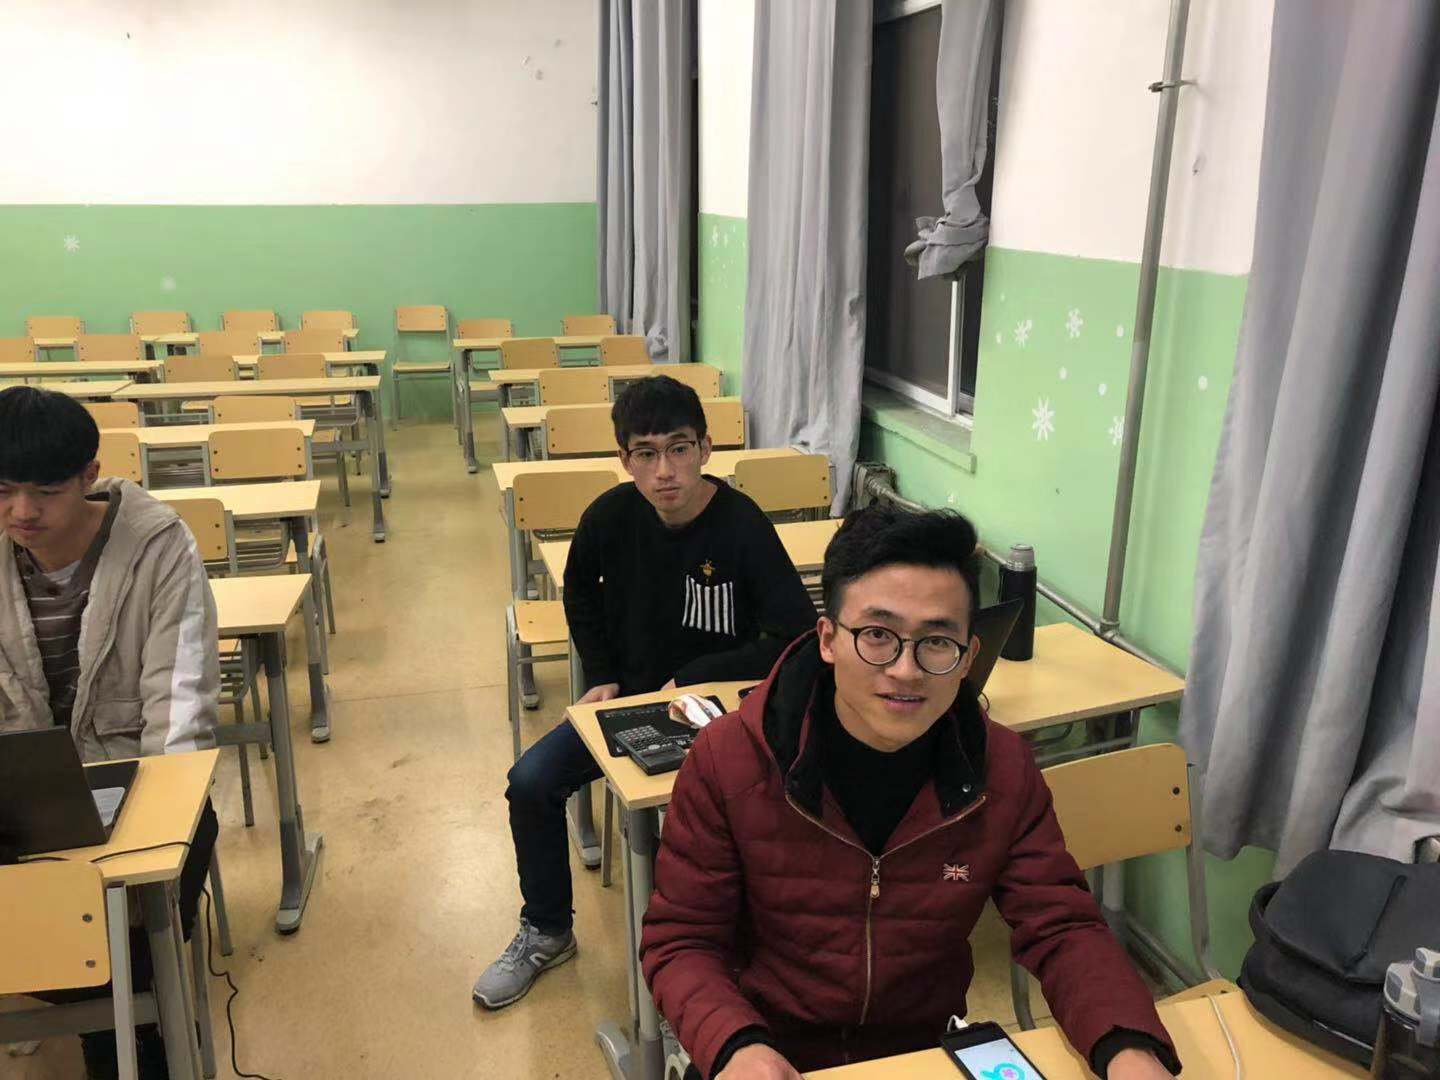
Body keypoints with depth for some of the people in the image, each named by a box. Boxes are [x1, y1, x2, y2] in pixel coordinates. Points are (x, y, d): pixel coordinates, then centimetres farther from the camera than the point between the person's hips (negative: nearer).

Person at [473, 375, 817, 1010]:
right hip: (624, 696, 5)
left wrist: (693, 678, -19)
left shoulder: (742, 528, -21)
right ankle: (546, 931, 16)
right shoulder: (611, 516, -8)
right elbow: (581, 591, 14)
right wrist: (601, 676, 4)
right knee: (530, 783, -9)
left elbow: (797, 640, -23)